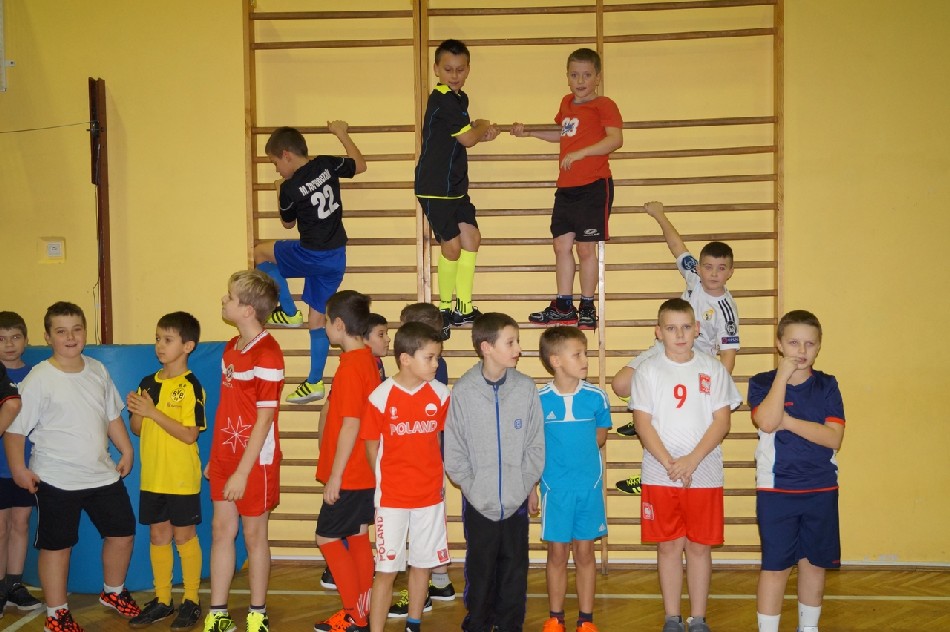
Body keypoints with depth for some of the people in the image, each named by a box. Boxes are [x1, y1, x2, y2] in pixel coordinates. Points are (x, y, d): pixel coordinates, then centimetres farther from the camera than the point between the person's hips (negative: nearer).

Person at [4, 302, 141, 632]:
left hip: (103, 474, 6)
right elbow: (14, 427, -11)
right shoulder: (39, 379, -12)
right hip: (56, 480, -5)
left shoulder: (97, 370, 4)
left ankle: (113, 592, 36)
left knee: (122, 533, 13)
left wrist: (126, 449, 12)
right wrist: (18, 467, -17)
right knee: (56, 545, 5)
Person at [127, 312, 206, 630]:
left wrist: (153, 412, -21)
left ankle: (191, 601, 16)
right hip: (152, 477, 6)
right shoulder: (148, 383, 6)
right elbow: (137, 428, 11)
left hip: (182, 478, -6)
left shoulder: (190, 386, -13)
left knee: (184, 536, 4)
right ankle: (162, 600, 24)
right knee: (158, 536, 13)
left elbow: (189, 434, -19)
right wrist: (135, 411, -10)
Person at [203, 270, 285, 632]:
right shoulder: (231, 348, 8)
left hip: (255, 460, -7)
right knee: (221, 530, 10)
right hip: (225, 456, 7)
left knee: (253, 535, 4)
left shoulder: (267, 354, -17)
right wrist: (215, 458, 14)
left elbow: (264, 419, -18)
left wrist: (243, 471, -18)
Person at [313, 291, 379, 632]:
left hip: (348, 475, -9)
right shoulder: (369, 360, 6)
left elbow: (350, 426, -23)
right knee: (358, 537, 15)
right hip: (365, 472, 9)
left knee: (327, 538, 2)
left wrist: (334, 476, -17)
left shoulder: (350, 367, -21)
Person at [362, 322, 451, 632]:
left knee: (423, 564, 14)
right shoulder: (381, 397, -13)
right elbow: (372, 447, -2)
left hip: (430, 494, 3)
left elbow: (438, 438, 8)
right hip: (391, 497, -3)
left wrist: (431, 475, 4)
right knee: (386, 569, 1)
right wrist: (386, 481, 4)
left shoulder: (440, 394, -4)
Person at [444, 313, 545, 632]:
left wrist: (529, 485, -1)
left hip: (517, 499, 1)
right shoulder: (463, 390, -8)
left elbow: (536, 444, 1)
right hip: (478, 501, -1)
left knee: (514, 569, 11)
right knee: (480, 569, 11)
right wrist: (470, 485, -7)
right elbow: (453, 449, -4)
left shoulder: (526, 388, -4)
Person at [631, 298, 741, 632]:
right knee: (669, 546, 7)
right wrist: (669, 463, -14)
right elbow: (643, 423, -3)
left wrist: (691, 461, -13)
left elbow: (722, 421, -2)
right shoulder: (648, 371, 1)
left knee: (699, 546, 7)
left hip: (704, 474, 0)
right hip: (660, 475, 0)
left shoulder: (713, 369, 2)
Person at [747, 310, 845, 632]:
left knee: (814, 562, 13)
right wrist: (783, 374, -20)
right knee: (776, 565, 0)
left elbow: (834, 438, -10)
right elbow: (767, 422, -24)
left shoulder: (827, 385, 2)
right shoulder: (762, 383, -3)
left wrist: (788, 422, -17)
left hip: (821, 490, 3)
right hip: (776, 489, -2)